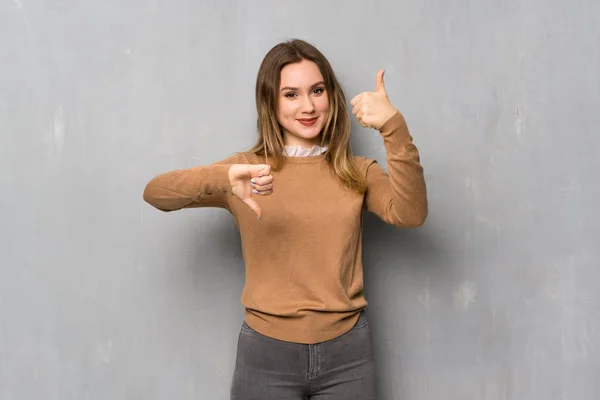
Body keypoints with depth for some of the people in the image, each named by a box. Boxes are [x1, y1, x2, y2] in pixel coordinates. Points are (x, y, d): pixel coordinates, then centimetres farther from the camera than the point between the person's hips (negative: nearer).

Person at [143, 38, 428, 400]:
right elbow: (155, 193, -11)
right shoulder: (248, 170, -1)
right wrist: (224, 177, -30)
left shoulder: (357, 172, 4)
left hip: (347, 352, 1)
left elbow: (410, 214, -14)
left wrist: (395, 129, -26)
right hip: (267, 354, -1)